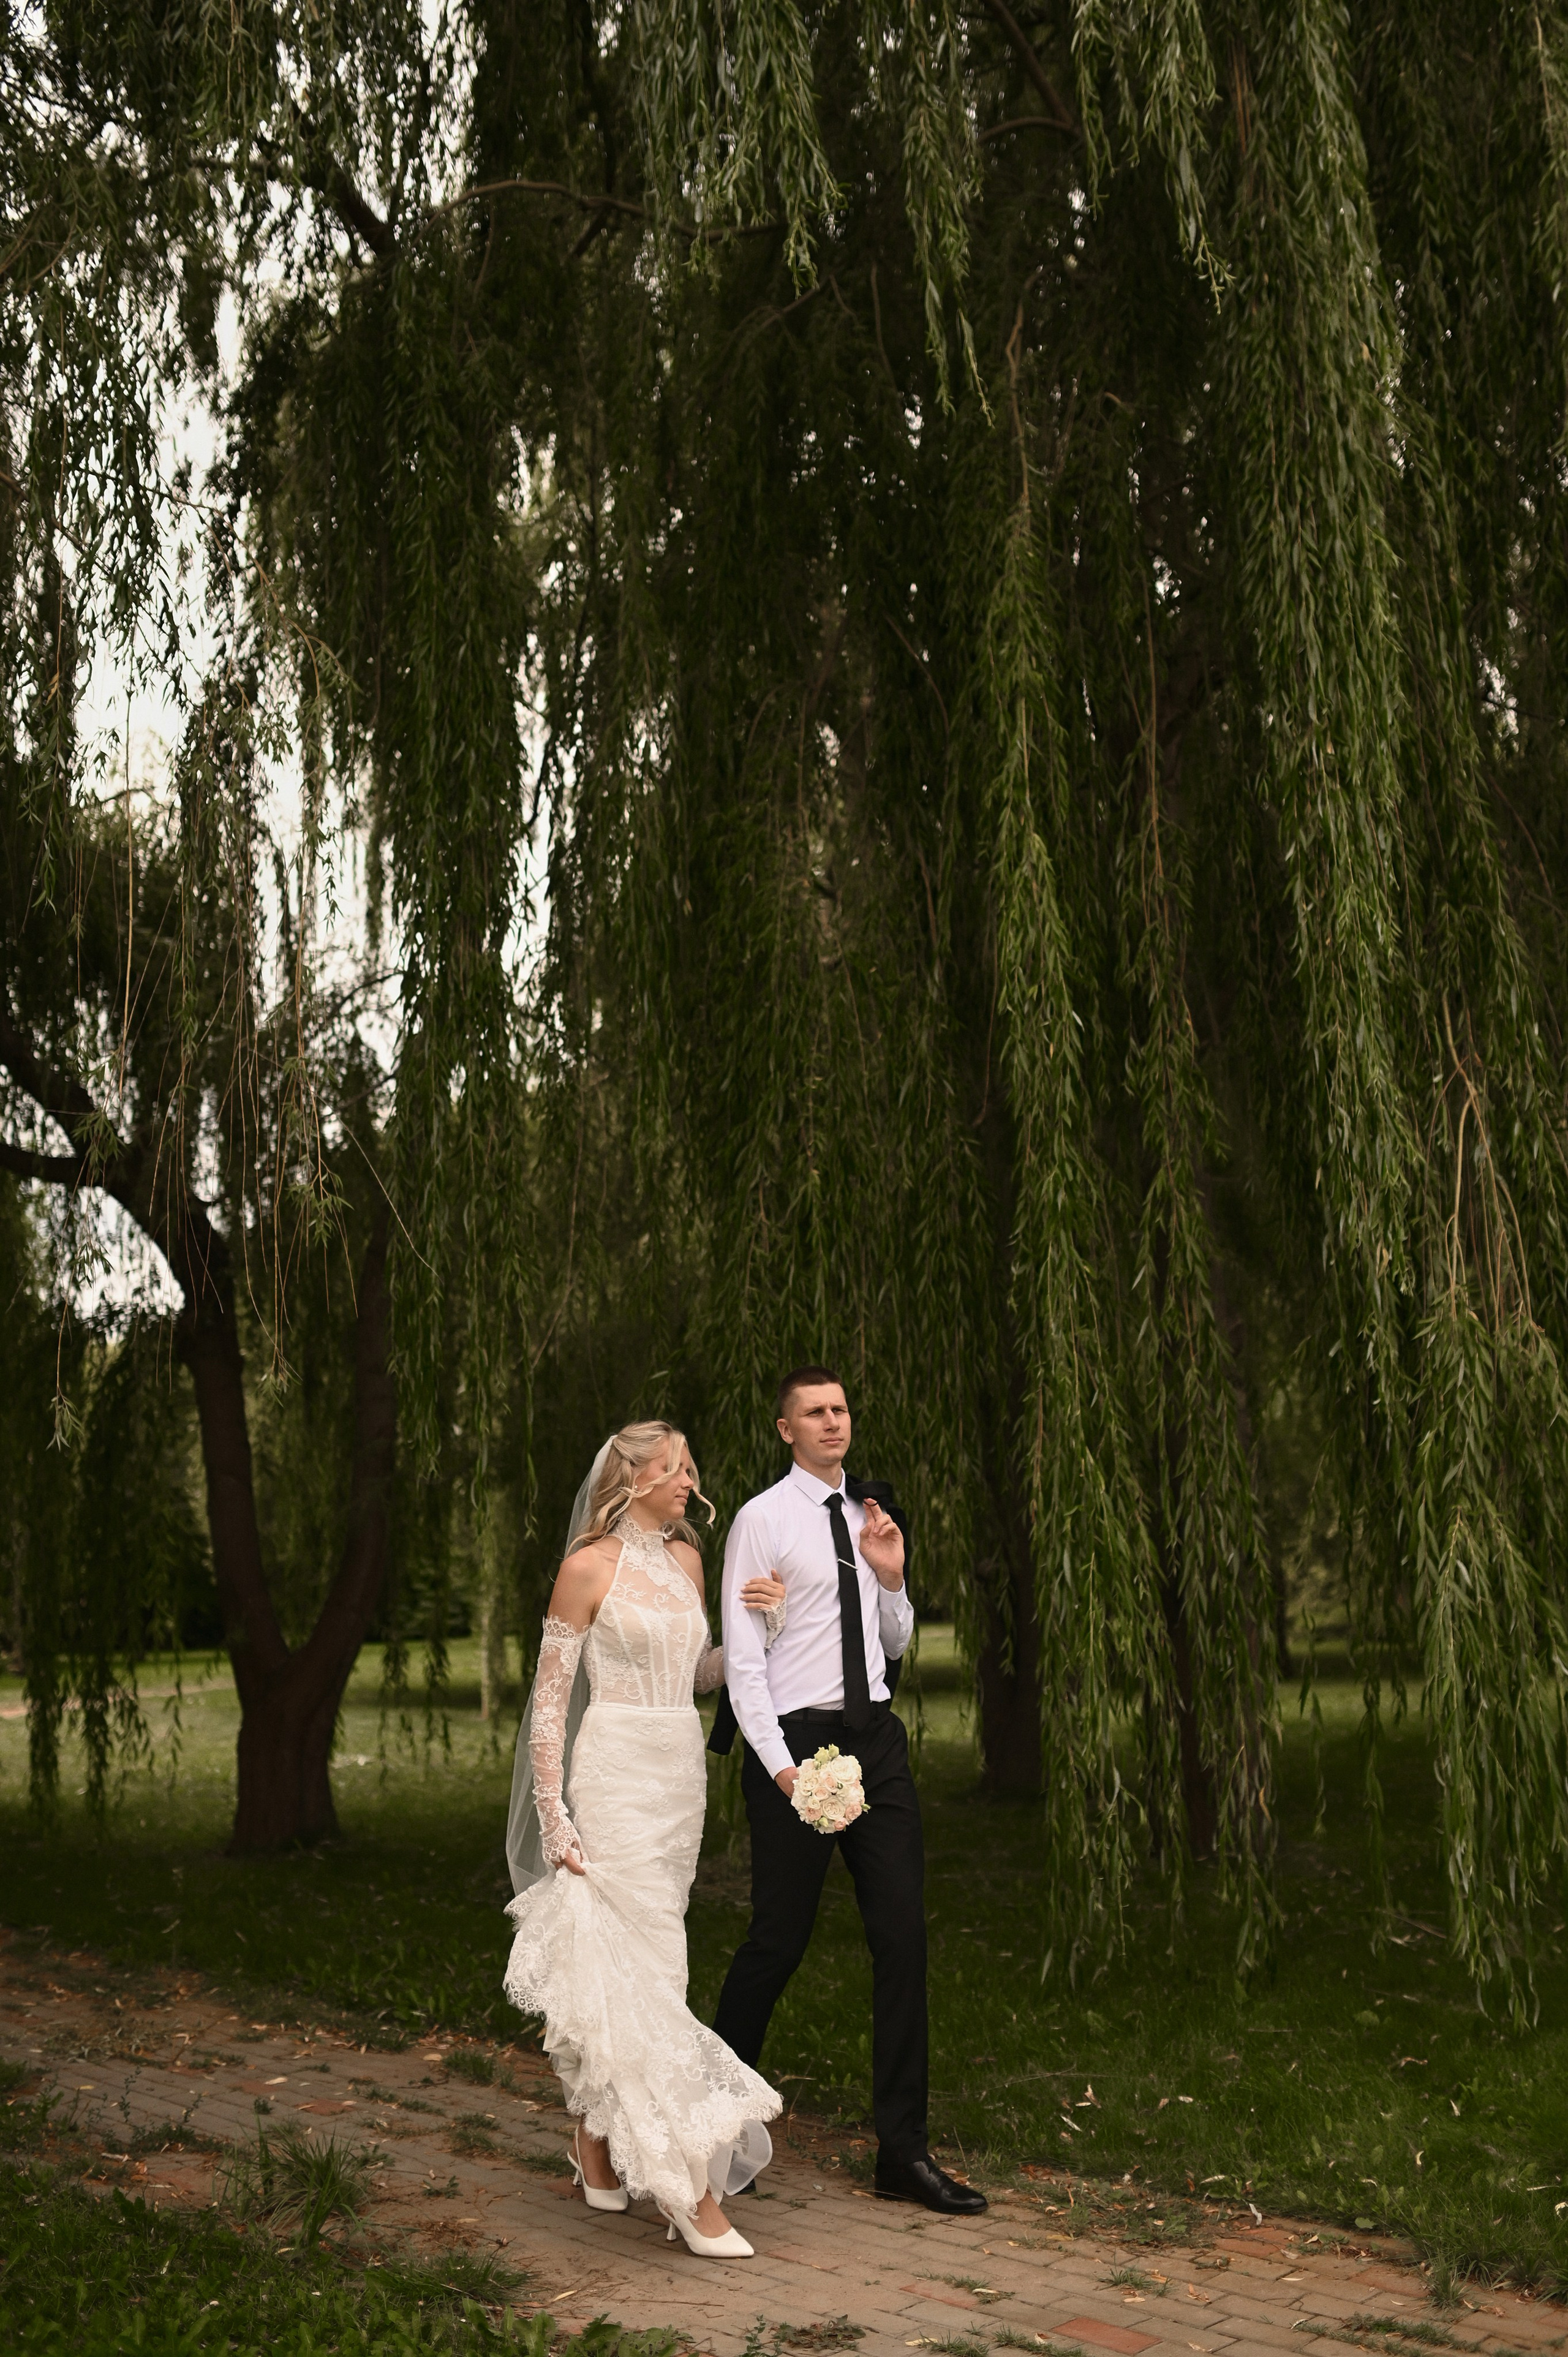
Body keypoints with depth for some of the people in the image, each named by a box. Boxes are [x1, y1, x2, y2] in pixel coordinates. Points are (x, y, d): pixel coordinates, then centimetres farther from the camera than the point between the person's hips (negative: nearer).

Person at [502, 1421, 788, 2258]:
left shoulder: (685, 1558, 11)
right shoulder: (589, 1568, -9)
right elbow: (550, 1697, -8)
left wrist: (758, 1629, 1)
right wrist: (553, 1817, -12)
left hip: (680, 1778, 7)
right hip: (615, 1776, -6)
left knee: (612, 1964, 14)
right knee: (641, 1968, -7)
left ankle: (595, 2145, 27)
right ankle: (689, 2186, -4)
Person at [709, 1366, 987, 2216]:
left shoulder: (868, 1515, 12)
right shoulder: (763, 1520, -6)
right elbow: (742, 1658, -9)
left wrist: (892, 1577, 1)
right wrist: (780, 1765, -16)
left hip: (875, 1738, 6)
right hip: (796, 1739, -6)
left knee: (903, 1938, 2)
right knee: (779, 1942, 3)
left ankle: (903, 2152, 11)